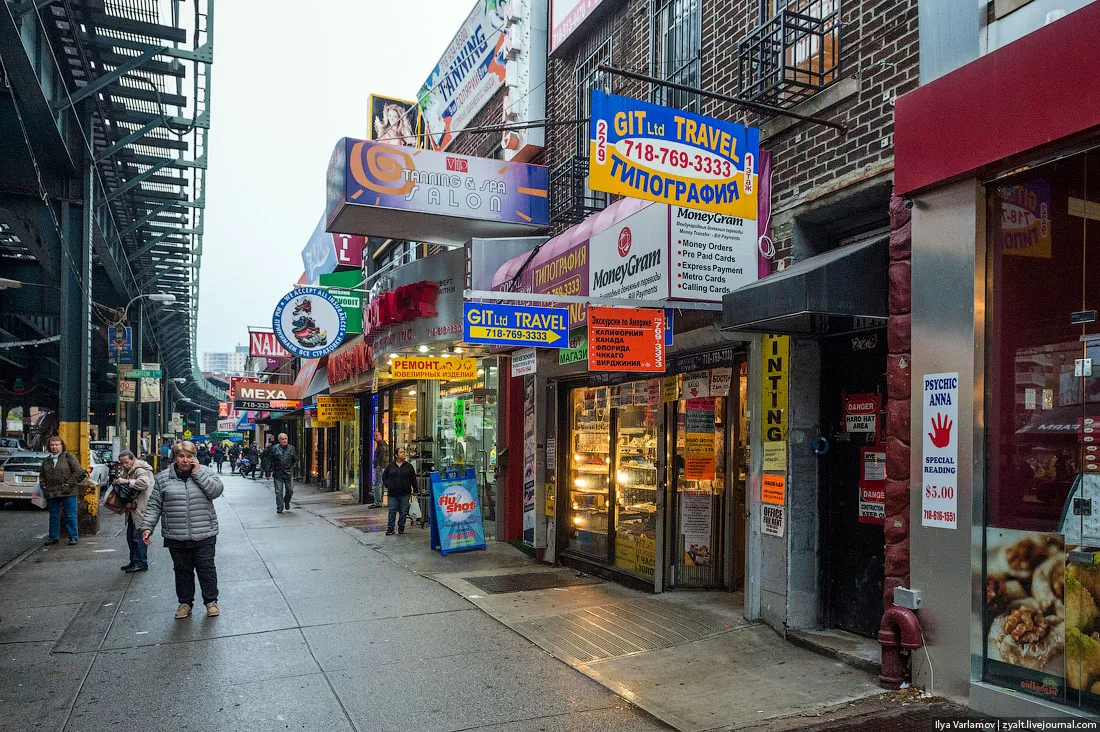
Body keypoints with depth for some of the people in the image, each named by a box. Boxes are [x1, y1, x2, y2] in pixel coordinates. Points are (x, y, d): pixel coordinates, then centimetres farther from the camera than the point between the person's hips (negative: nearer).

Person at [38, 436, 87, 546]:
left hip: (68, 492, -5)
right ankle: (54, 537, 21)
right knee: (54, 516, 12)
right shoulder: (46, 460, 15)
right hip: (52, 493, 5)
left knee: (70, 516, -2)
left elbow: (78, 471, -8)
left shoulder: (69, 457, -1)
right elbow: (41, 476, 24)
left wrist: (69, 484, -12)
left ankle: (73, 537, 5)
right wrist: (44, 487, 9)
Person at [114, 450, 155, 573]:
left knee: (138, 536, -8)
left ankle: (142, 563, -2)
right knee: (130, 536, 15)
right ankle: (134, 562, 24)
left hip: (142, 509, -10)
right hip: (132, 510, 10)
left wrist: (127, 482, -29)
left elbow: (144, 483, -33)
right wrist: (118, 481, 10)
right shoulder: (127, 471, 15)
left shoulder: (140, 470, -16)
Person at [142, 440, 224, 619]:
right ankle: (185, 602, 28)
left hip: (204, 535, -1)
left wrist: (197, 472, -16)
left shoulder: (205, 472, 1)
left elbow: (216, 490, -15)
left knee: (206, 568, 6)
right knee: (182, 570, 12)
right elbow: (154, 505, 4)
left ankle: (211, 601, 21)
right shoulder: (163, 477, 3)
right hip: (176, 536, 1)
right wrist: (147, 527, -5)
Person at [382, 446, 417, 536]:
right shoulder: (390, 466, 6)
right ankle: (390, 528, 3)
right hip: (393, 493, 0)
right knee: (392, 511, -1)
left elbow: (413, 479, 6)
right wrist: (388, 485, 3)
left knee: (403, 511, 4)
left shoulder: (409, 466, 5)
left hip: (405, 493, 0)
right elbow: (384, 476, 16)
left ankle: (401, 528, 14)